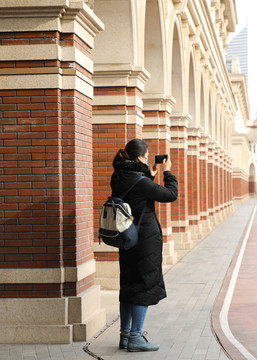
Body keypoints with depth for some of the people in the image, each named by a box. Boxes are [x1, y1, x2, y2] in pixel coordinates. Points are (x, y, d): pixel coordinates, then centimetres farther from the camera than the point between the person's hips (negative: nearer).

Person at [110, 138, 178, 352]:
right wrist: (167, 172, 0)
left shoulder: (118, 179, 5)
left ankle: (125, 335, 21)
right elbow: (171, 194, -13)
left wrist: (150, 176, 20)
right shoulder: (139, 181, -20)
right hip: (145, 240, -8)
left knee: (129, 286, 15)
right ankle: (135, 337, 2)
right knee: (144, 286, 0)